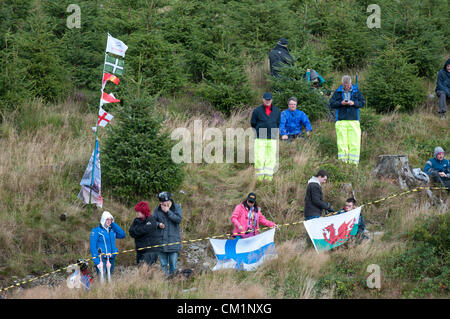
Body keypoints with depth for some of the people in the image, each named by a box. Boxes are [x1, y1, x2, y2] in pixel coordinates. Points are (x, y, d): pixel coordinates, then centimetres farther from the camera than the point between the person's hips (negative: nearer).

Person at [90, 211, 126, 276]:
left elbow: (122, 235, 1)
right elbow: (93, 246, -7)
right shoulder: (96, 230, -3)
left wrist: (113, 224, 0)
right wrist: (96, 260, -16)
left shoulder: (112, 230, 13)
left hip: (112, 258, 6)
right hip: (102, 258, -5)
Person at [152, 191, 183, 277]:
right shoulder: (157, 209, 6)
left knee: (173, 263, -1)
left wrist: (168, 211, -16)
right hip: (161, 240, 2)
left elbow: (179, 219, -14)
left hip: (173, 240, -2)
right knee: (163, 264, 6)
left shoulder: (177, 207, 0)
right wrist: (158, 224, -13)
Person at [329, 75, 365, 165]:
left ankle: (354, 161, -1)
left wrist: (354, 103, -10)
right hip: (341, 121, 0)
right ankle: (342, 161, -2)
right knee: (342, 142, -5)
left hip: (354, 120, 1)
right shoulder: (337, 92, 9)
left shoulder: (356, 92, 11)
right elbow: (332, 103, 3)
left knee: (354, 142, -5)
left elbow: (363, 102, 7)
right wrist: (341, 103, -13)